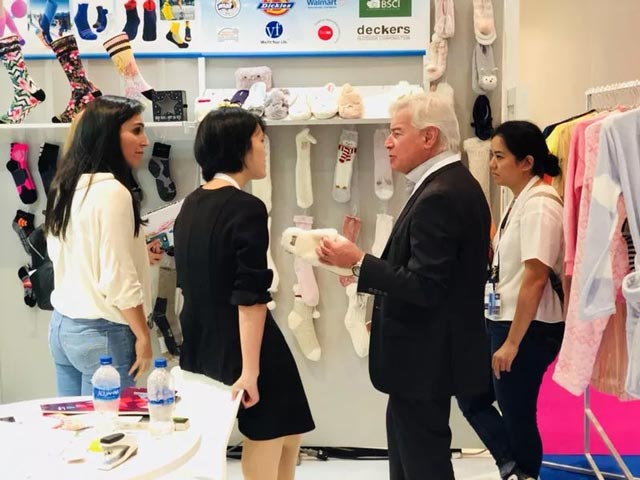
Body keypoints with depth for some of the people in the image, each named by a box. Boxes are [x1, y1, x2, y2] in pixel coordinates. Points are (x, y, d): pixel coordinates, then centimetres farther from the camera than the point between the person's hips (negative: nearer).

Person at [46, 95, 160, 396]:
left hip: (62, 324, 8)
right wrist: (143, 337, -11)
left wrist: (135, 251, 18)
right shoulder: (112, 190, -19)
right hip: (101, 332, -8)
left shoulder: (65, 185, 7)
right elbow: (119, 280, -21)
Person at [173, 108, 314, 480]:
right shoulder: (247, 208, -18)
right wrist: (250, 370, -20)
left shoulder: (192, 204, 8)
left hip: (202, 344, 9)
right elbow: (250, 299, -22)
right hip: (239, 347, -9)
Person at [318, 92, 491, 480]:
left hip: (424, 358, -10)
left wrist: (358, 262, -20)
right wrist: (389, 311, 17)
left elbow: (424, 287, -26)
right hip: (430, 351, 10)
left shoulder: (439, 196, -22)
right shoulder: (455, 184, 10)